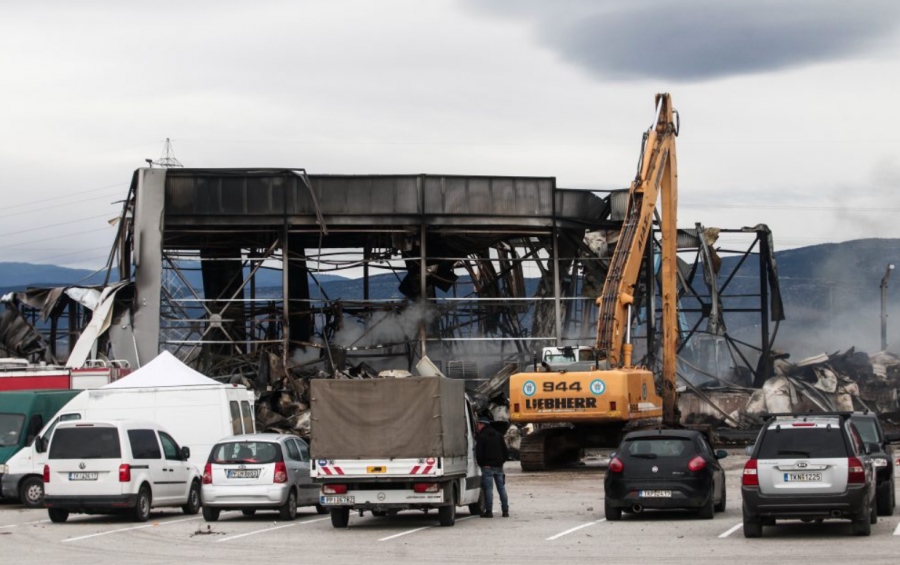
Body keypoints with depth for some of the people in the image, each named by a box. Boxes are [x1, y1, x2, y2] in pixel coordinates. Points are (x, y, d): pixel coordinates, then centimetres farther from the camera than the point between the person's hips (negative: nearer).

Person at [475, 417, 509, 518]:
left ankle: (489, 511, -6)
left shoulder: (482, 437, -8)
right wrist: (502, 461, 15)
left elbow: (479, 453, -12)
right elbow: (505, 450, 13)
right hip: (498, 466, 6)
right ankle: (505, 511, 8)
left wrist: (481, 464, 0)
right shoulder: (498, 435, 12)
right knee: (501, 488, 9)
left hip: (487, 467, -6)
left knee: (488, 489, -5)